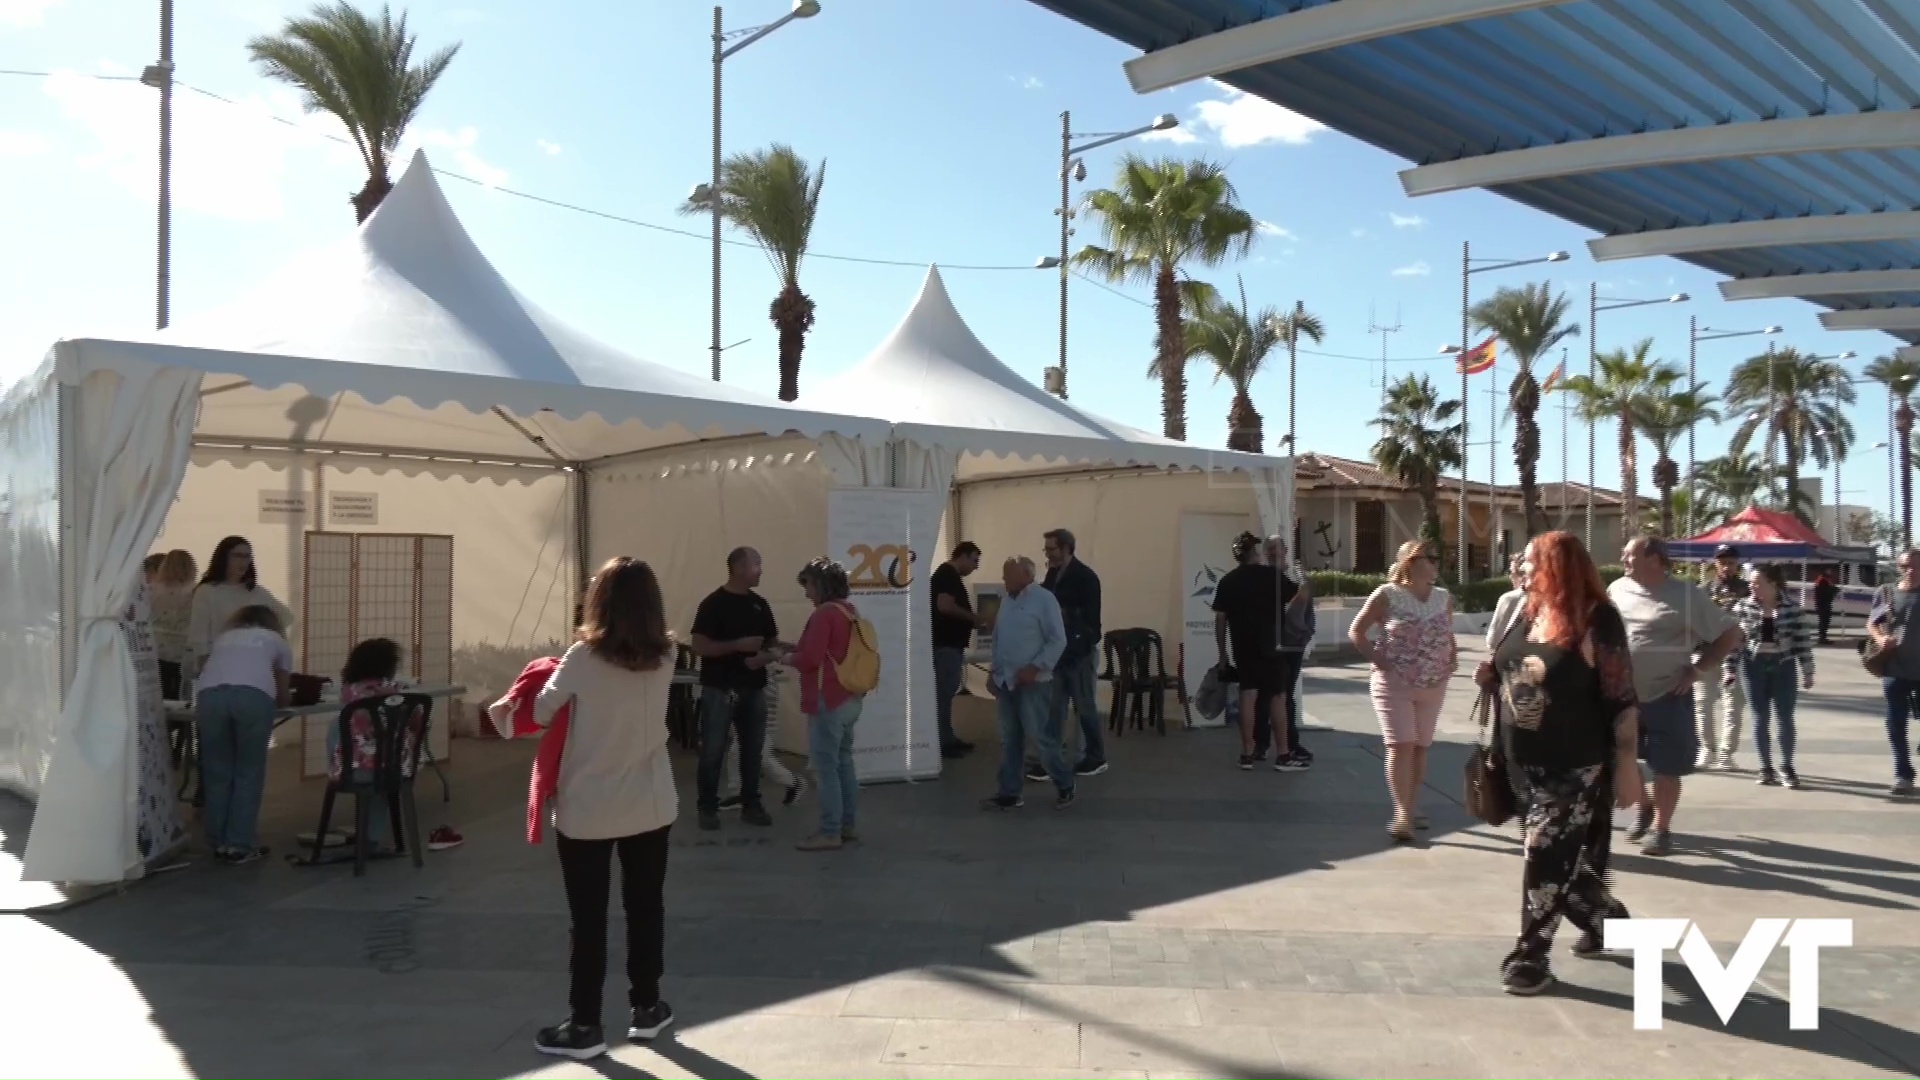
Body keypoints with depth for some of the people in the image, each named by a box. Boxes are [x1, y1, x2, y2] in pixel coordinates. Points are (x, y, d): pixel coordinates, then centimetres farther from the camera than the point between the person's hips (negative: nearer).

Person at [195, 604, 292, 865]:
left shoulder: (222, 638, 39)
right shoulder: (277, 641, 34)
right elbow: (282, 698, 39)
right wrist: (272, 704, 60)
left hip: (209, 695, 2)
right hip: (253, 695, -2)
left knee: (217, 773, 14)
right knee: (249, 773, 8)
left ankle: (219, 844, 17)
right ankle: (239, 846, 6)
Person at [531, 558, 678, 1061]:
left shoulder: (583, 657, -15)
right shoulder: (665, 657, -4)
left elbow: (541, 713, -6)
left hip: (587, 810, -3)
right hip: (651, 806, 4)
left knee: (588, 918, 7)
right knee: (645, 907, 16)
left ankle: (584, 1027, 16)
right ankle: (646, 1008, 28)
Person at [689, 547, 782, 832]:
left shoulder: (760, 604, 9)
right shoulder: (713, 603, -9)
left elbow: (773, 642, 15)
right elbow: (699, 646, -14)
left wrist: (766, 656, -7)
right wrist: (738, 645, -20)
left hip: (753, 689, 6)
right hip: (720, 689, -5)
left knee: (753, 750, 9)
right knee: (713, 751, 0)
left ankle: (751, 805, 19)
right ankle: (707, 808, 9)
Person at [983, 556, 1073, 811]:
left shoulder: (1043, 599, -9)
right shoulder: (1006, 600, 12)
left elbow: (1058, 640, -12)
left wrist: (1035, 667, -17)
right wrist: (996, 669, 13)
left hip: (1031, 682, -7)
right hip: (1005, 682, 7)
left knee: (1040, 737, -4)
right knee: (1009, 740, 9)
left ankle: (1065, 786, 14)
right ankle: (1010, 794, 15)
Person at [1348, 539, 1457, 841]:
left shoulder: (1444, 598, 7)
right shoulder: (1387, 595, -8)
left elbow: (1448, 636, 19)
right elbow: (1356, 631, -4)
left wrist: (1452, 661, 2)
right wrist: (1378, 660, -12)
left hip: (1433, 685, 5)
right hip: (1395, 684, -5)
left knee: (1420, 747, 11)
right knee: (1401, 746, -11)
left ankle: (1413, 806, 23)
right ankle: (1402, 813, -10)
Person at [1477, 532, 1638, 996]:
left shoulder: (1596, 620, -14)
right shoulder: (1526, 613, 6)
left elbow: (1622, 699, -15)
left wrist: (1627, 766, -16)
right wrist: (1492, 678, -1)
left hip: (1576, 767, -7)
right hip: (1525, 764, 7)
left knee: (1546, 859, -5)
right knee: (1561, 858, 17)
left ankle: (1530, 955, 6)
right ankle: (1605, 918, 40)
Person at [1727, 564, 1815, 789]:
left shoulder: (1793, 608, -5)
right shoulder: (1742, 607, -2)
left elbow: (1803, 641, -3)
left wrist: (1807, 673, -4)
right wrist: (1730, 670, -1)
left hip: (1784, 666, -1)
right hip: (1754, 665, 1)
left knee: (1784, 719, 2)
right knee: (1760, 719, 6)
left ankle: (1787, 767, 15)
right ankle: (1766, 768, 14)